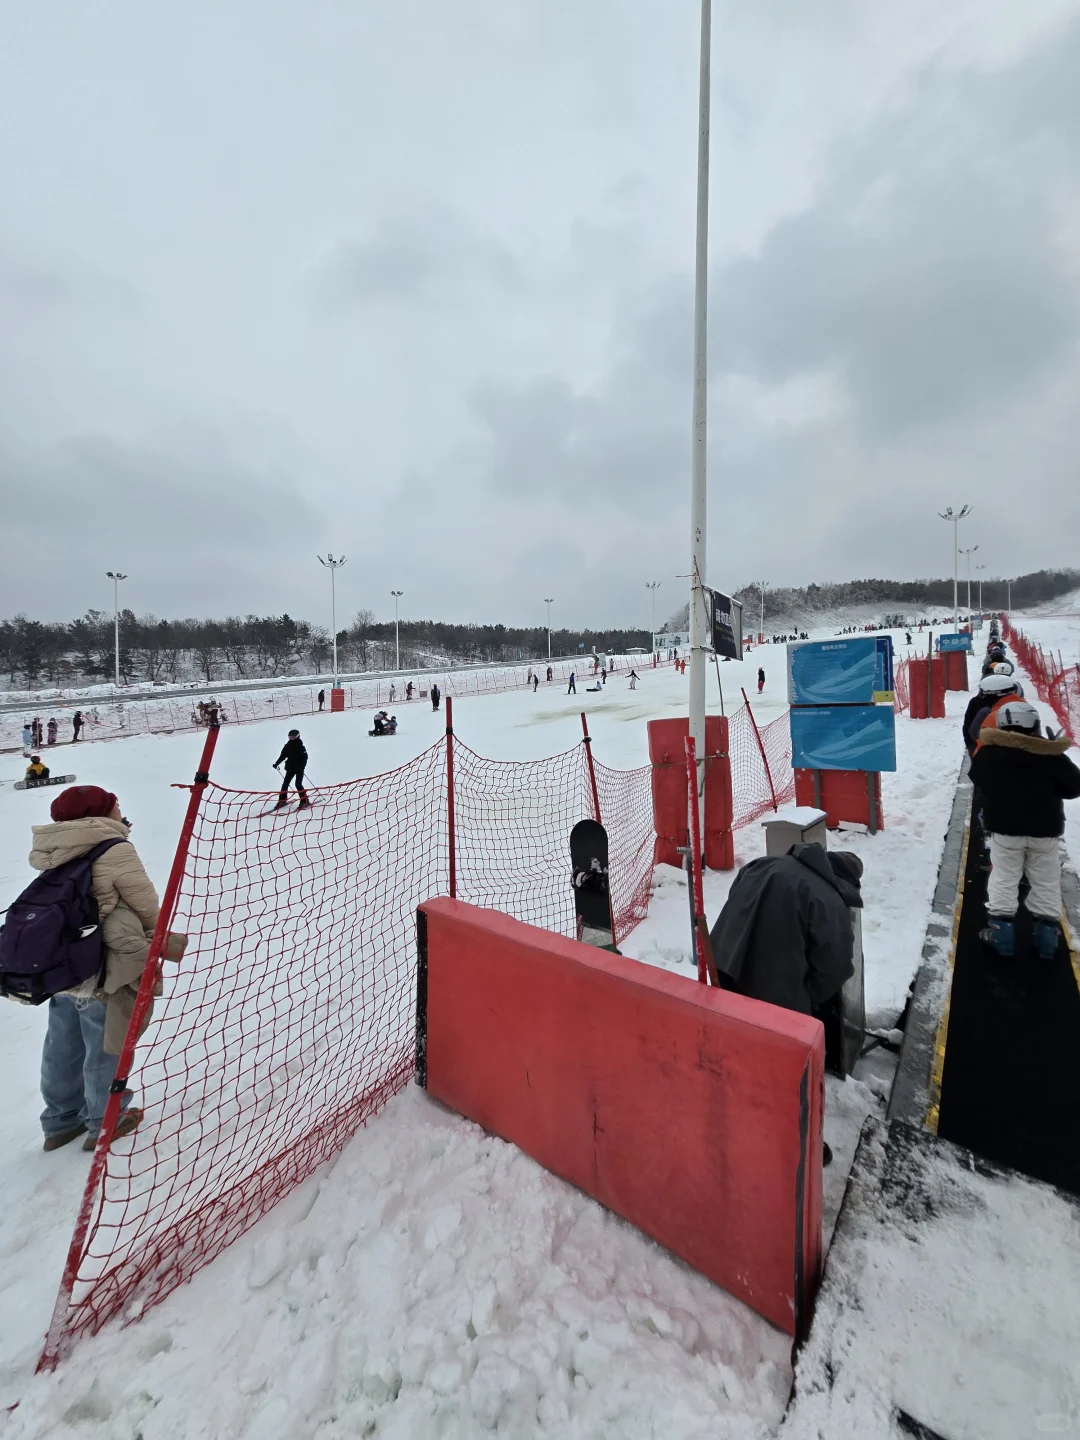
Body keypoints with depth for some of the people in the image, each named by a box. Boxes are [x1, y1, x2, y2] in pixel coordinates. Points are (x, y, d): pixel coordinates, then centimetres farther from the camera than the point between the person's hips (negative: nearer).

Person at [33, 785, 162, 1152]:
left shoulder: (56, 854, 1)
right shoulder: (114, 850, -22)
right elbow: (145, 903, -15)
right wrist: (157, 938, 6)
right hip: (103, 971, -7)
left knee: (62, 1048, 23)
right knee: (105, 1048, 12)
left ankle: (61, 1120, 41)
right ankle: (104, 1124, 31)